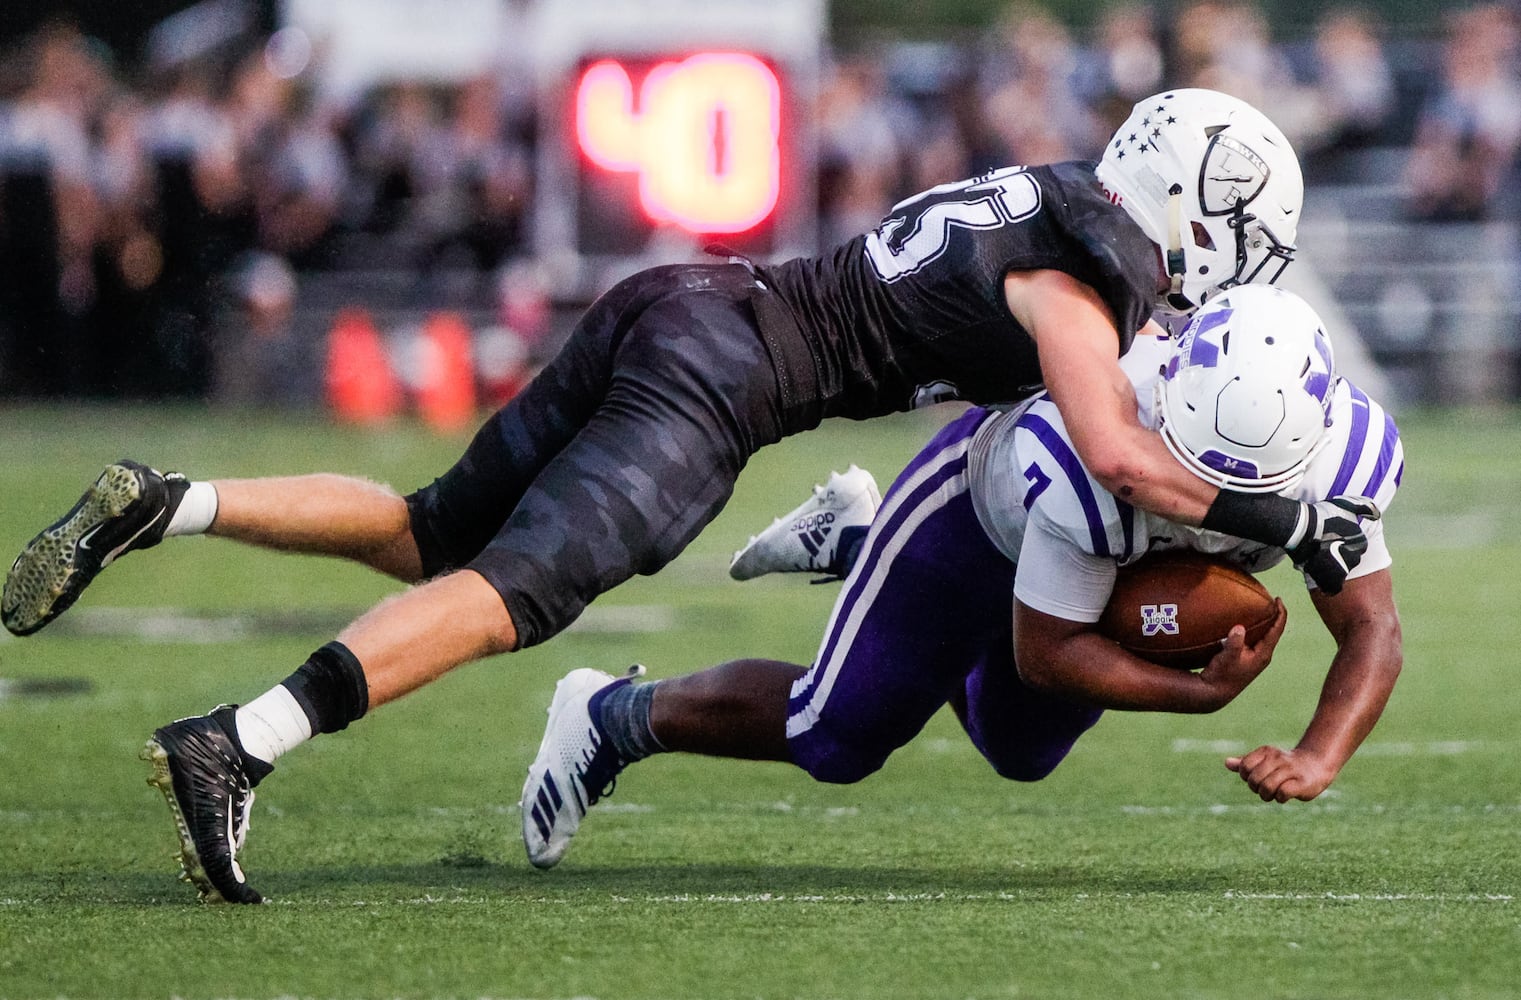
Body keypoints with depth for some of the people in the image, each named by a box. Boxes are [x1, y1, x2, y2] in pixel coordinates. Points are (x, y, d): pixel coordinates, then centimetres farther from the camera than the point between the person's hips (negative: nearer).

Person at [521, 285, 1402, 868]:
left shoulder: (1335, 458, -36)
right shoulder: (1100, 449, -49)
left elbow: (1372, 631, -29)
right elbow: (1047, 653, -36)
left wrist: (1319, 759, -47)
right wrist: (1203, 693, -44)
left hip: (1117, 561, 6)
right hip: (984, 511, -6)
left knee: (1022, 751, 28)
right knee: (832, 738, 1)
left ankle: (854, 541, 51)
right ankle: (617, 716, 30)